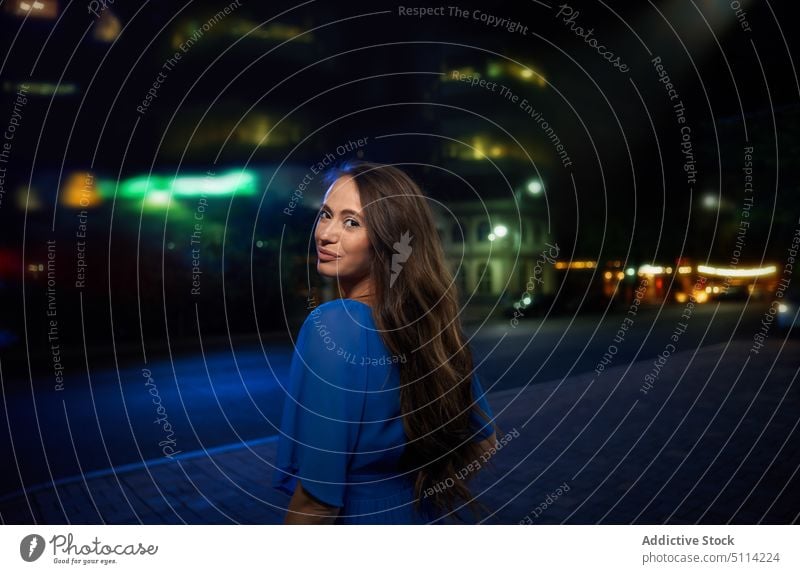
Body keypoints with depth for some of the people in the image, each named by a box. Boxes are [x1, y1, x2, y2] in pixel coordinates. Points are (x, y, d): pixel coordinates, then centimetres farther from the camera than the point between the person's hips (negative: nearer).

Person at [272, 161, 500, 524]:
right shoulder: (431, 320, -7)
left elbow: (319, 497, -26)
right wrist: (414, 495, 8)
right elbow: (483, 443, 4)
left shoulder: (331, 325, -27)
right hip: (424, 516, 5)